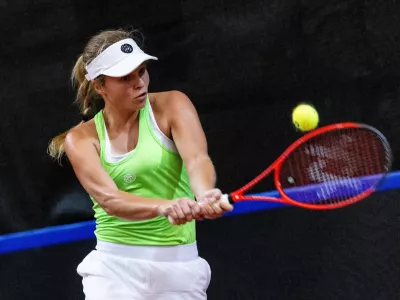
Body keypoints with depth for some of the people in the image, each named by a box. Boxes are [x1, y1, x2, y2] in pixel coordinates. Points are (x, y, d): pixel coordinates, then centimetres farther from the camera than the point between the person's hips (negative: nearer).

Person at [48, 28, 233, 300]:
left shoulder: (171, 105, -2)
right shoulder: (81, 138, -1)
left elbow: (197, 159, -20)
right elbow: (109, 199, -18)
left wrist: (204, 195, -43)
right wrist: (166, 207, -37)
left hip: (180, 267, 0)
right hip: (115, 269, 0)